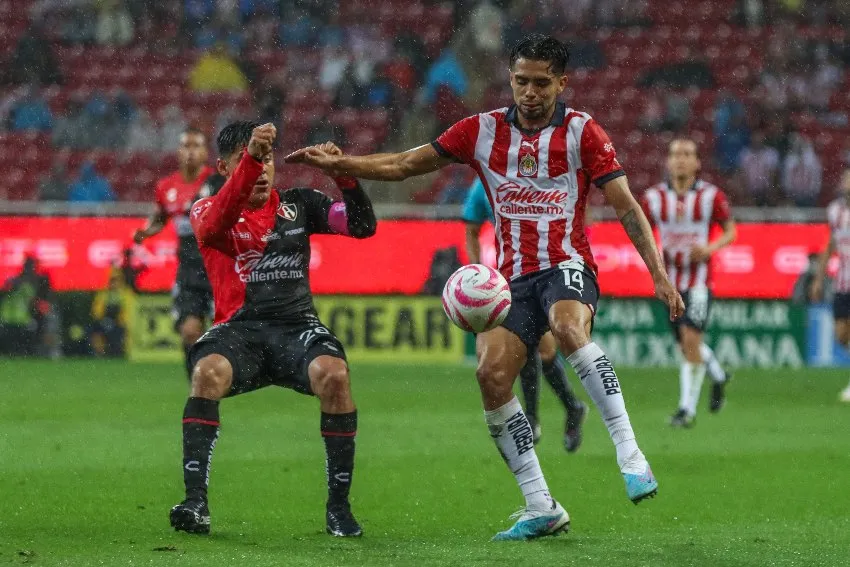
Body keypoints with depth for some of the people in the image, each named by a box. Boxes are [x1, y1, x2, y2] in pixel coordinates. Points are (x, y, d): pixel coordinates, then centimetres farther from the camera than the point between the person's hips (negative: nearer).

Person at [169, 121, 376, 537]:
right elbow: (218, 220, -19)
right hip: (238, 329, -1)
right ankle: (195, 502, -32)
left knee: (334, 374, -31)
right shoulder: (206, 211, 7)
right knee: (207, 372, -35)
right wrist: (249, 158, -33)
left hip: (297, 326, 1)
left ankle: (338, 507, -19)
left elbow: (363, 226, 6)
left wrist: (343, 175, -11)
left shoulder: (297, 204, 15)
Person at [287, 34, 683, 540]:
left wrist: (659, 275, -10)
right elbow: (403, 165, 11)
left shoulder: (582, 132, -2)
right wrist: (336, 164, -3)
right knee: (492, 375, -18)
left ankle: (631, 457, -35)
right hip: (514, 278, 4)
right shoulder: (483, 130, 7)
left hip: (567, 267, -4)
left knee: (568, 327, -37)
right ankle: (541, 509, -10)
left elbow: (626, 206, -3)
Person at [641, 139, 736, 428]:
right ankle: (718, 376, 41)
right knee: (687, 345, 11)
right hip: (670, 280, 4)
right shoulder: (654, 197, 2)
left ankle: (687, 407, -8)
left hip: (698, 278, -4)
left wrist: (710, 248, -16)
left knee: (691, 339, -15)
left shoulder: (711, 196, -6)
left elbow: (731, 231, 3)